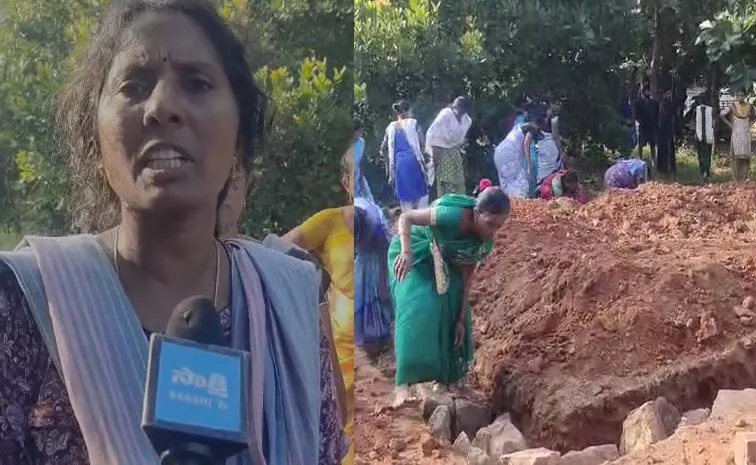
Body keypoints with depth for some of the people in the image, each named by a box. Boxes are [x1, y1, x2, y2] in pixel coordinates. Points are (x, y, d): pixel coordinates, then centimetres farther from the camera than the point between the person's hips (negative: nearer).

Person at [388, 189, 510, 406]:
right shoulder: (454, 216, -35)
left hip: (442, 264, 7)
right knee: (418, 310, -24)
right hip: (415, 256, -7)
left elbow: (467, 273, -5)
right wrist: (406, 253, -46)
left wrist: (462, 318, -6)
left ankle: (444, 377, 17)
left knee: (452, 314, 1)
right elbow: (405, 218, -29)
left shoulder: (485, 242, -15)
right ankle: (404, 384, -28)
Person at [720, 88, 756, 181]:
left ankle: (745, 175, 4)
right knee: (737, 154, -7)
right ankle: (738, 176, -5)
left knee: (746, 154, -1)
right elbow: (722, 115, 2)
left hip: (746, 133, 2)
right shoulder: (732, 107, -3)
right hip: (736, 133, -2)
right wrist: (730, 125, -1)